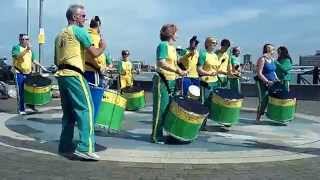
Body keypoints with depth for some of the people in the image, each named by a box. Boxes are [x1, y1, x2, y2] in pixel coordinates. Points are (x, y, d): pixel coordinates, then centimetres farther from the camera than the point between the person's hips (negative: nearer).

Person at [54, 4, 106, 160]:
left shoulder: (60, 34, 21)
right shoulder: (78, 30, -4)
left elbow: (56, 61, 24)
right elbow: (94, 53, -6)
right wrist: (103, 47, 12)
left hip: (61, 75, 9)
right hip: (74, 75, -9)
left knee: (68, 111, 13)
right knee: (86, 108, -10)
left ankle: (65, 146, 15)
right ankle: (85, 148, -17)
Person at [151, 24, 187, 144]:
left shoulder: (173, 47, 16)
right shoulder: (163, 45, -10)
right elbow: (162, 63, -21)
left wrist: (180, 71, 7)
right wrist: (177, 70, -26)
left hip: (171, 81, 9)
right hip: (162, 81, -9)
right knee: (161, 108, -5)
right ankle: (156, 136, 2)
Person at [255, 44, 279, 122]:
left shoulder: (272, 59, 12)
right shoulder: (262, 59, -11)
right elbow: (259, 73, -17)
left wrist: (277, 79, 10)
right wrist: (267, 81, -22)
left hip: (271, 83, 7)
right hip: (263, 83, -7)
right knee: (263, 100, -6)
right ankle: (258, 118, 6)